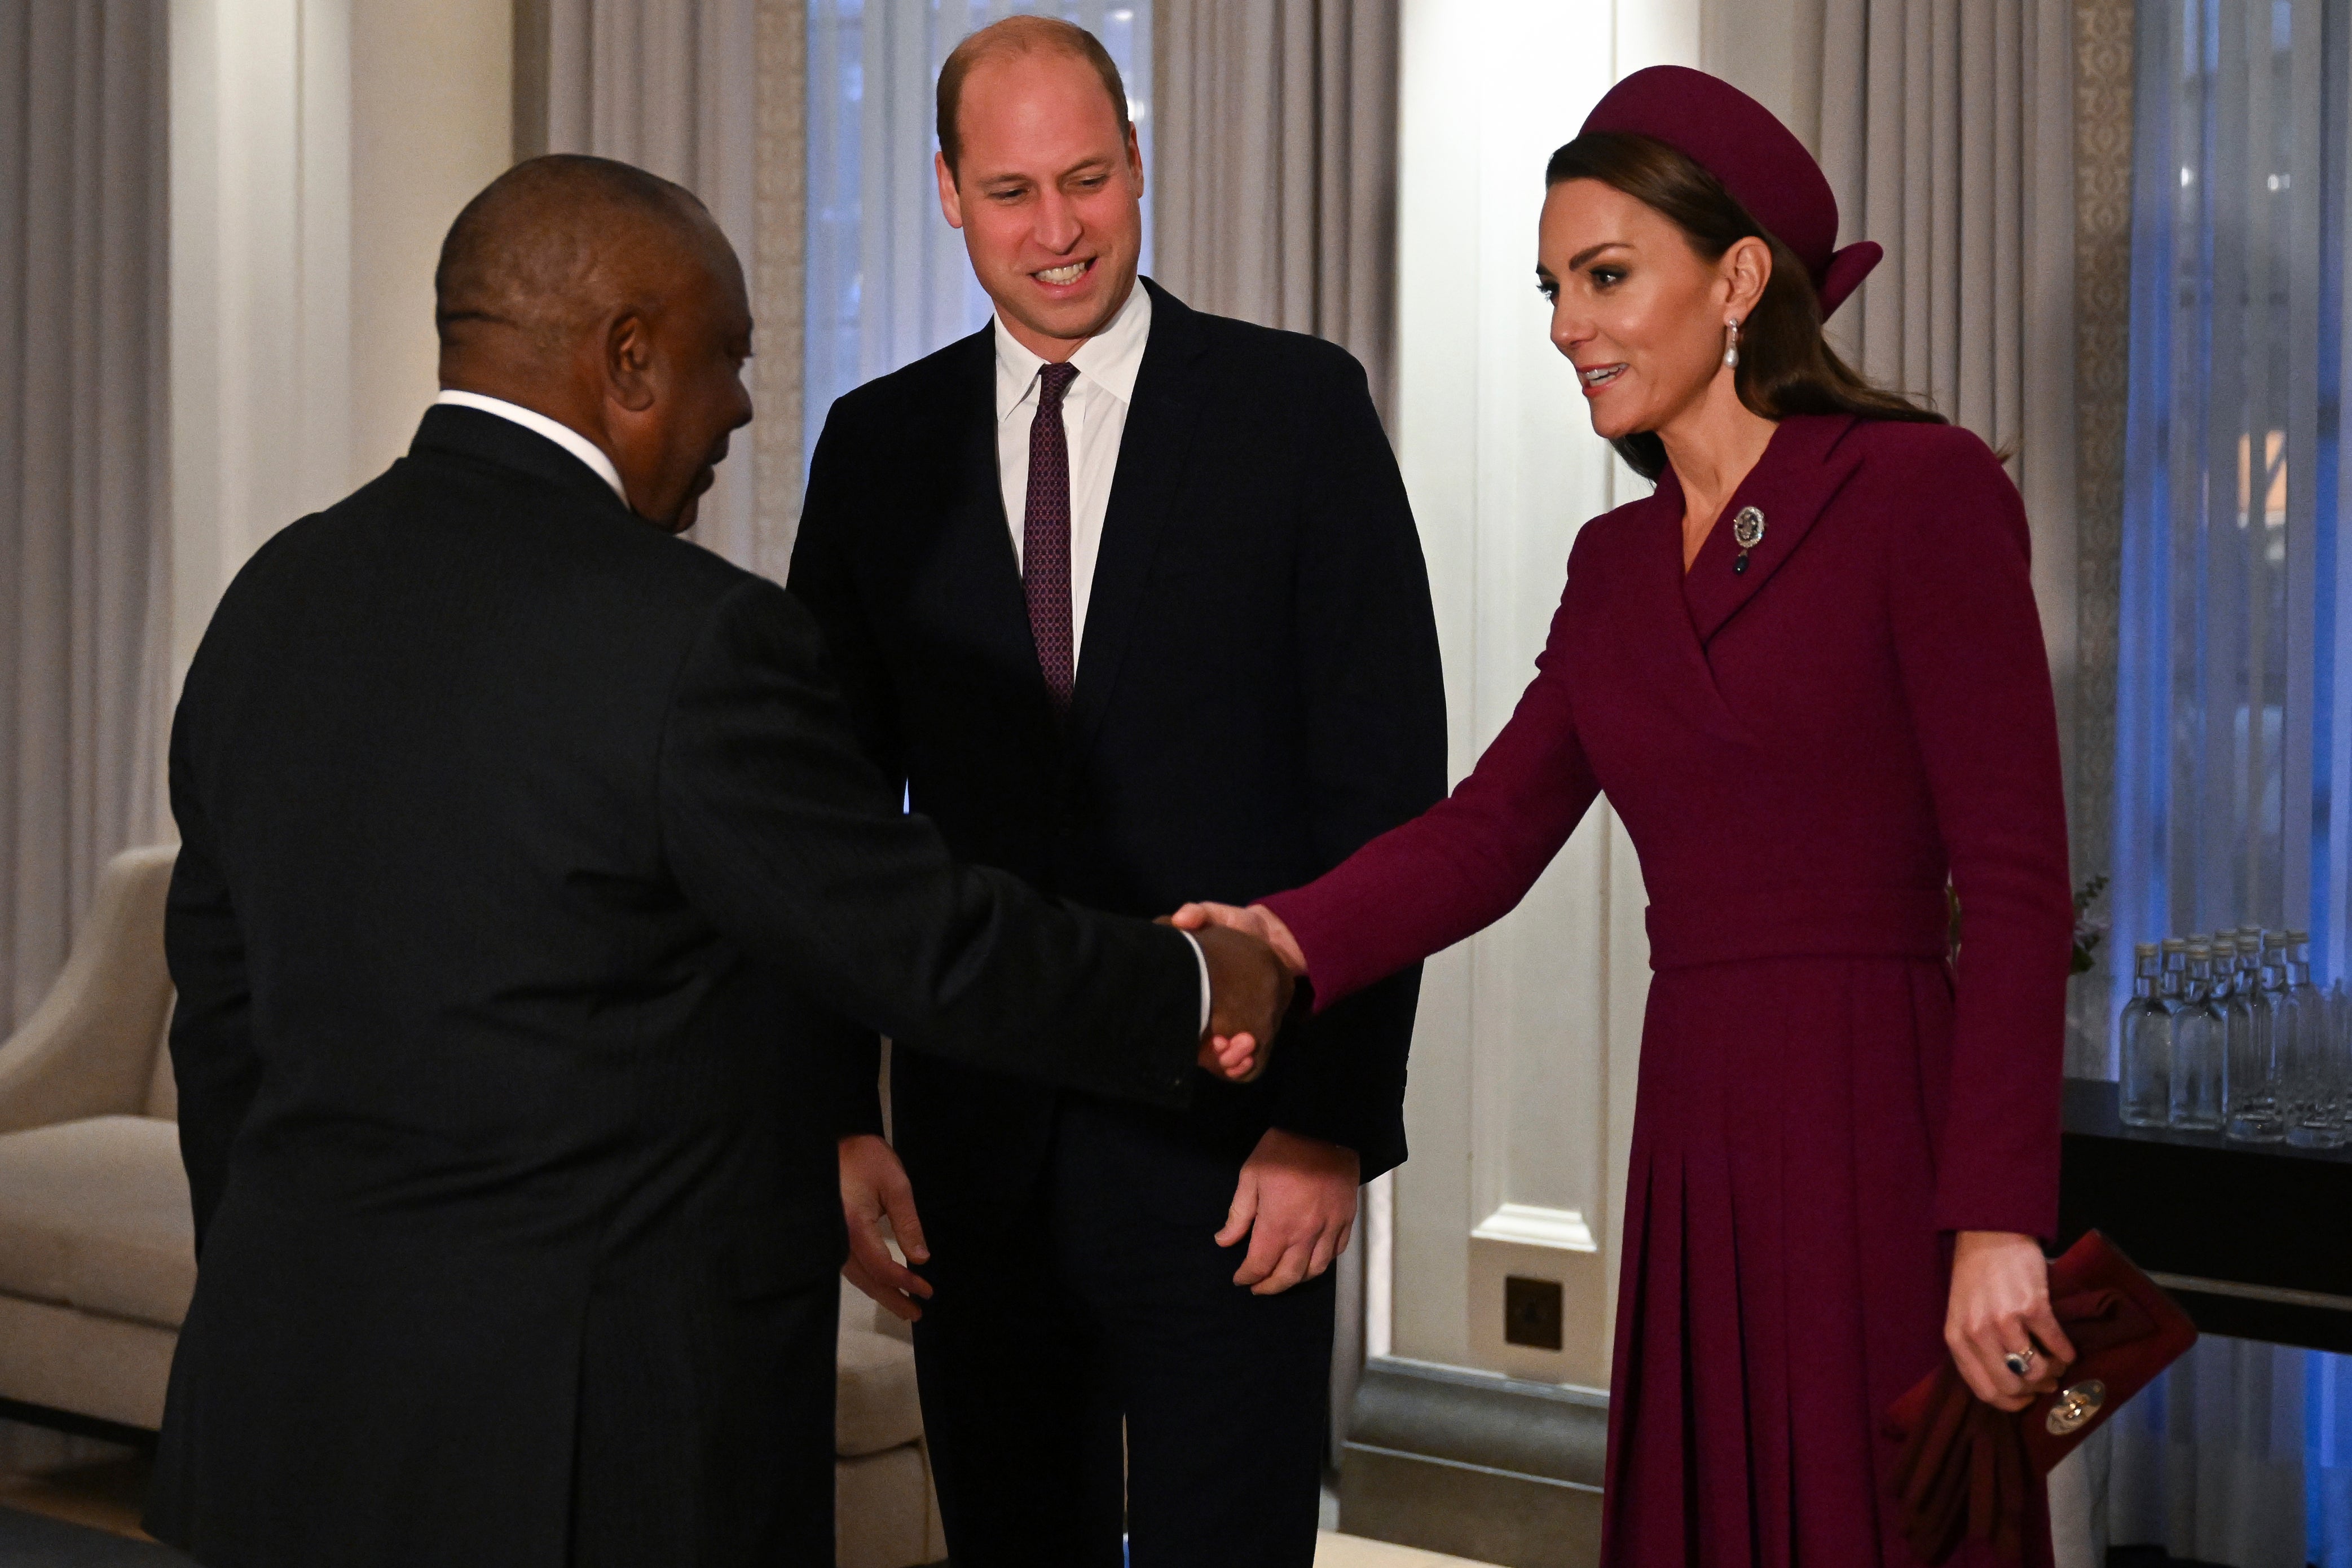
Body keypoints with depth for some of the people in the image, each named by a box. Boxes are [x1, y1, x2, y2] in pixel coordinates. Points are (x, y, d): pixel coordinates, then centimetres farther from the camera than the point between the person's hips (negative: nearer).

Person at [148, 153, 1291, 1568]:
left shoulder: (276, 601, 6)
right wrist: (1193, 993, 6)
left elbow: (225, 1026, 12)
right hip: (593, 1451, -7)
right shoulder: (694, 641, -18)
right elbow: (931, 948, -11)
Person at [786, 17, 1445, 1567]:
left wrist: (1339, 1114, -9)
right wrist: (841, 1119, 1)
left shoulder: (1297, 407, -1)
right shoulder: (879, 444, 7)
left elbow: (1386, 786, -4)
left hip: (1235, 1139, -3)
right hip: (977, 1137, 3)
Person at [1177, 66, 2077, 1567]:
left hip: (1883, 1143, -6)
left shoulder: (1919, 491, -7)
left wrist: (1997, 1223, -17)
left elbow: (2017, 881, -12)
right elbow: (1489, 831, 3)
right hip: (1696, 1146, 6)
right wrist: (1287, 943, -15)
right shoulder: (1619, 563, 14)